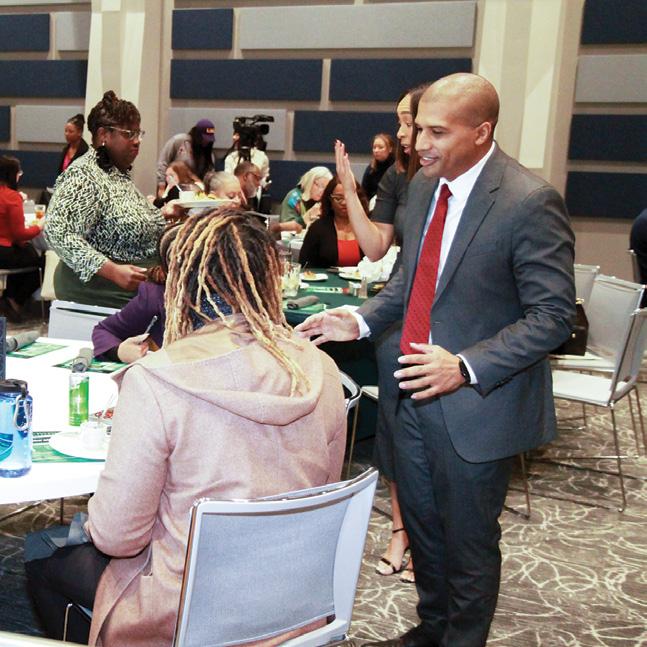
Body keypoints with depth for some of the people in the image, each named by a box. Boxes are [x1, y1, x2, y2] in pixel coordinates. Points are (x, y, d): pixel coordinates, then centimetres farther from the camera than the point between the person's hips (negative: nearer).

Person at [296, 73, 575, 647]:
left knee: (467, 540, 12)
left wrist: (466, 367, -28)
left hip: (477, 404, -7)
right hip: (417, 390, 7)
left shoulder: (530, 203, -20)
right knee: (421, 524, 22)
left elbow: (553, 315, -19)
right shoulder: (425, 185, 3)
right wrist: (362, 321, 0)